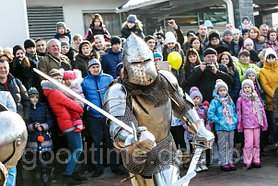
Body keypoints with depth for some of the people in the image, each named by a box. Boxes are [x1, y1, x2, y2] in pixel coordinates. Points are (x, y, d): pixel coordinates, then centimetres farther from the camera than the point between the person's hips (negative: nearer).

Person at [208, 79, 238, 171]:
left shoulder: (230, 100, 12)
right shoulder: (215, 102, -5)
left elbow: (234, 111, 21)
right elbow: (210, 114, -10)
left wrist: (235, 119, 6)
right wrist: (219, 121, -13)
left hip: (231, 126, 5)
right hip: (221, 128, -5)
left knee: (230, 145, 10)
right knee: (222, 146, -1)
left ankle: (230, 162, 18)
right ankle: (223, 163, 6)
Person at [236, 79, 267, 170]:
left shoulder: (256, 98, 10)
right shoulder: (241, 99, 1)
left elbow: (262, 110, 13)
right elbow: (238, 113, 4)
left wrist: (264, 123, 11)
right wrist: (239, 125, 2)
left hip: (257, 124, 3)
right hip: (247, 125, -3)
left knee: (256, 143, 7)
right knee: (249, 143, -9)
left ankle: (256, 161, 17)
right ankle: (247, 162, -1)